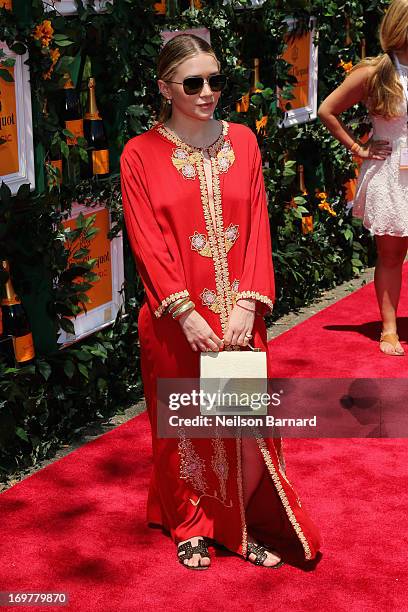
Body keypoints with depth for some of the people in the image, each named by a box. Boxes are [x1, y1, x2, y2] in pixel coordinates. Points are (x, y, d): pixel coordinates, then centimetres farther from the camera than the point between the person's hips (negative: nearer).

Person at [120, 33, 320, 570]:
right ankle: (191, 527, 29)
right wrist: (187, 314, -16)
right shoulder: (141, 154, -5)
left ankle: (246, 525, 25)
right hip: (176, 319, -2)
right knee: (185, 424, 10)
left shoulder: (242, 141, 4)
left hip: (239, 314, 3)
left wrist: (247, 305, -10)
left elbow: (258, 227, 0)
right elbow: (147, 243, -8)